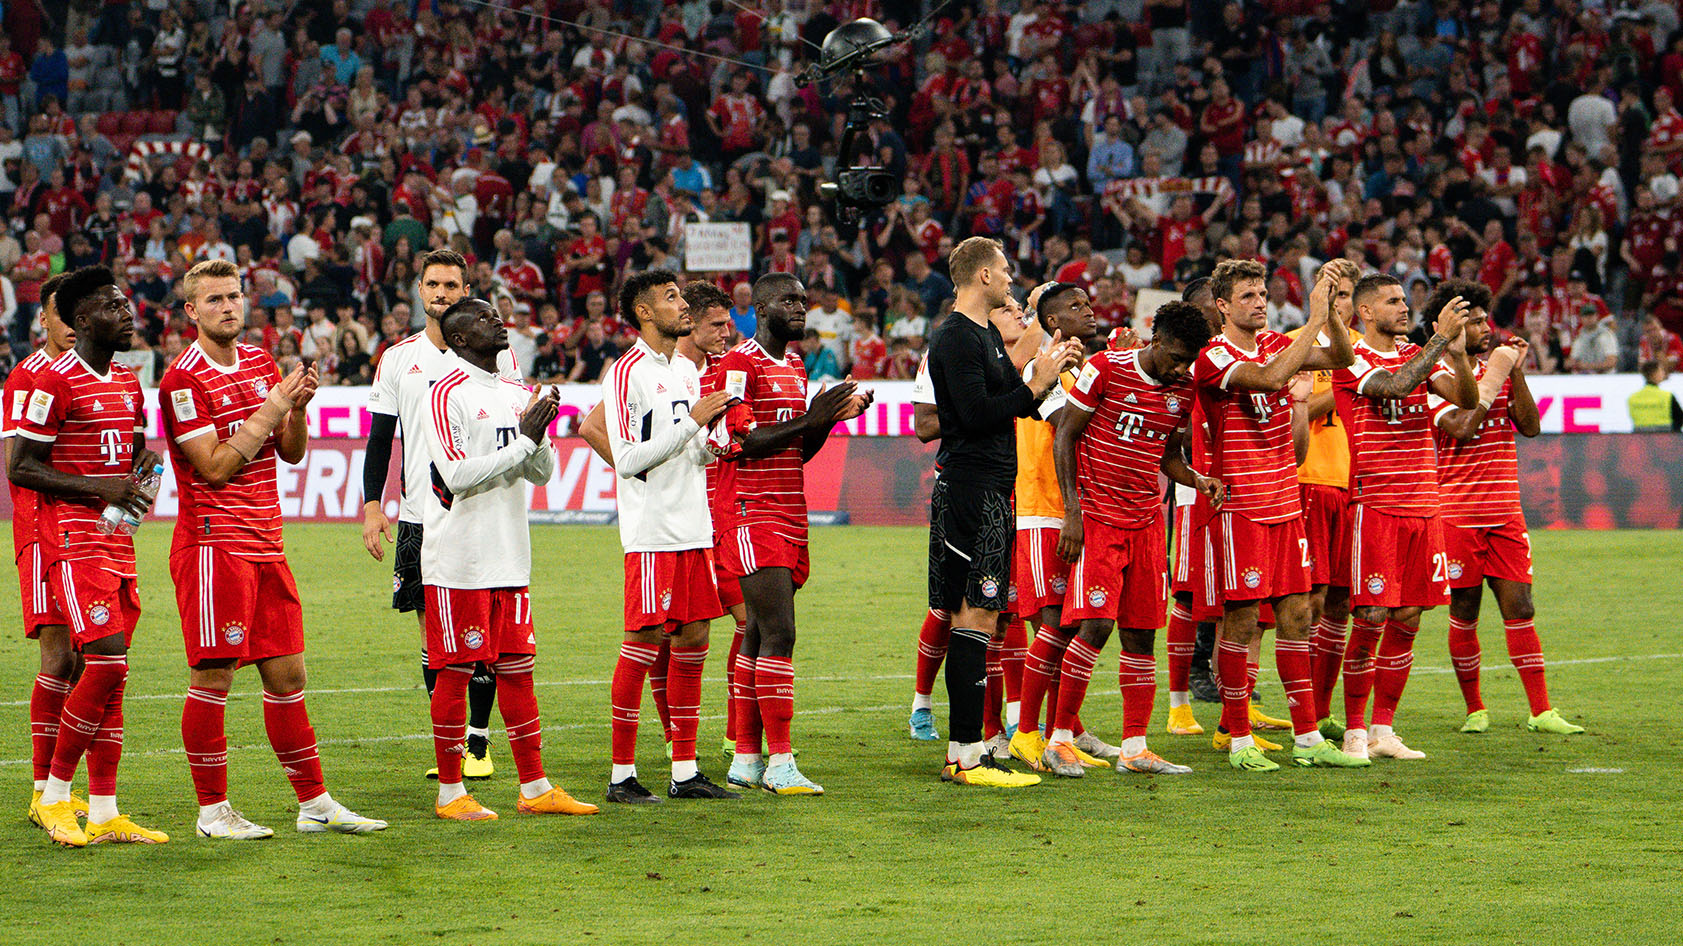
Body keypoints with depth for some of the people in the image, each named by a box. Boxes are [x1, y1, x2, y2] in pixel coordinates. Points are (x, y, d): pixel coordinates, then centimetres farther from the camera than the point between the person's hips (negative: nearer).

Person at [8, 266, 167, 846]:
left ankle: (103, 814, 8)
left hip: (117, 545, 8)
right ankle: (54, 795, -3)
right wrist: (98, 488, -18)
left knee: (111, 673, 6)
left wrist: (144, 464, 4)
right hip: (74, 542, -8)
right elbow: (20, 468, -12)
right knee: (107, 662, -16)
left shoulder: (128, 384, 15)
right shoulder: (56, 382, -11)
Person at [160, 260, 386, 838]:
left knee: (287, 672, 8)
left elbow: (292, 452, 16)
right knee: (213, 677, -4)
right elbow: (214, 466, -14)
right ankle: (212, 811, 3)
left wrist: (299, 407, -3)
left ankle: (314, 803, 13)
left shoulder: (262, 364, 14)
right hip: (214, 545, -7)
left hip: (266, 545, 7)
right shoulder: (183, 379, -9)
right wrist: (271, 410, -13)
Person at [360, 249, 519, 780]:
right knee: (433, 635, 3)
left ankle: (478, 744, 3)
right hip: (419, 516, 2)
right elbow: (379, 439, 12)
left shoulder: (494, 354, 3)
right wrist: (372, 506, 2)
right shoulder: (398, 359, 10)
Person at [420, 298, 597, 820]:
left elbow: (543, 473, 14)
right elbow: (458, 476, -18)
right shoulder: (447, 395, -10)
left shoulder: (519, 394, 14)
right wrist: (524, 441, -17)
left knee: (517, 668, 9)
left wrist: (540, 438, -7)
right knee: (455, 670, -2)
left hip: (510, 557, 7)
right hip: (458, 559, -7)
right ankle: (450, 792, 5)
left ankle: (534, 787, 13)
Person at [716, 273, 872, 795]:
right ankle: (780, 764, -16)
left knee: (760, 634, 9)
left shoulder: (796, 369, 19)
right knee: (778, 633, -15)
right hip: (751, 513, -9)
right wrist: (809, 418, -18)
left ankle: (746, 759, 11)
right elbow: (739, 443, -17)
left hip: (790, 513, 9)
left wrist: (832, 418, 4)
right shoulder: (739, 364, -9)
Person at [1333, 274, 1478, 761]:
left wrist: (1458, 353, -13)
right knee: (1370, 620, -7)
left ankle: (1383, 730, 13)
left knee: (1407, 620, 6)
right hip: (1374, 505, -6)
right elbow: (1394, 385, -24)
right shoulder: (1352, 360, -5)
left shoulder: (1417, 355, 14)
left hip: (1422, 506, 6)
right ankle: (1354, 732, 0)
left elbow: (1467, 400, 3)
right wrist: (1440, 339, -23)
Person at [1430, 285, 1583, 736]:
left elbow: (1530, 426, 5)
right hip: (1457, 512, -4)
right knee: (1464, 614, 3)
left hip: (1505, 511, 4)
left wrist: (1516, 372, -5)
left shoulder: (1498, 367, 12)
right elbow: (1462, 430, -18)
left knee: (1519, 608, 0)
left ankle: (1541, 711, 0)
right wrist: (1493, 377, -13)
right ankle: (1474, 710, 15)